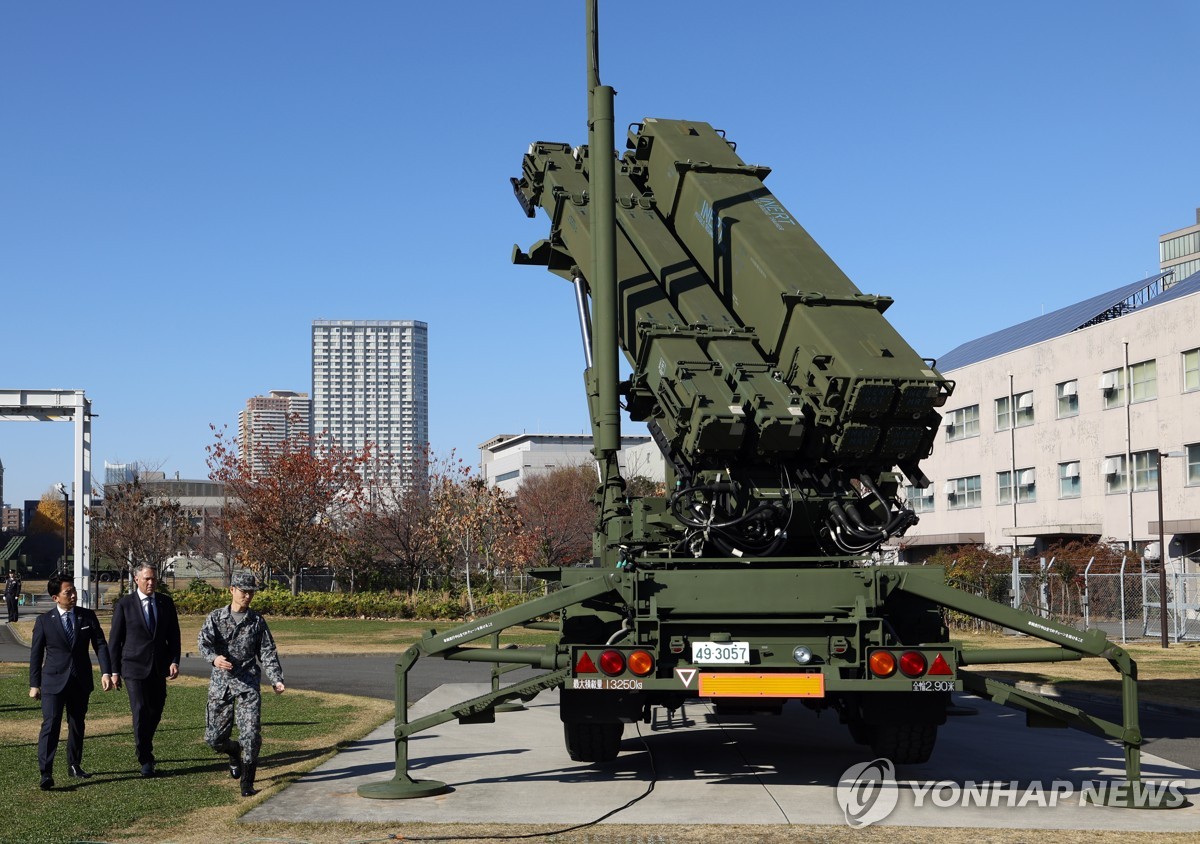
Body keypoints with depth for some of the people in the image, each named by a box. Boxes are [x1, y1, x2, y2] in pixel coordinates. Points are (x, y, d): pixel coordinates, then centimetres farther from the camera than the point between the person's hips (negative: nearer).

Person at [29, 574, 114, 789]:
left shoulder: (87, 616, 3)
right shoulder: (44, 620, -2)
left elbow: (100, 644, 1)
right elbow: (36, 654, 3)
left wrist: (106, 672, -11)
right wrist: (34, 684, 2)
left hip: (81, 681, 3)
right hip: (54, 681, -3)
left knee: (77, 725, 13)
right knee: (50, 725, -12)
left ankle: (74, 766, 28)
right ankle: (46, 773, -15)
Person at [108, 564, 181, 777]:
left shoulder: (166, 603, 6)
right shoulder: (124, 605, -3)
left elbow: (173, 635, 9)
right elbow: (115, 639, 1)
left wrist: (174, 661, -4)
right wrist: (114, 670, 0)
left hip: (158, 668, 4)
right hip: (134, 667, -4)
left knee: (155, 713, 10)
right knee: (141, 712, -11)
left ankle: (144, 747, 35)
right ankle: (145, 761, -2)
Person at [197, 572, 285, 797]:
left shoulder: (257, 620, 8)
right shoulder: (215, 617, 3)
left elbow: (267, 652, 8)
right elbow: (204, 641, -12)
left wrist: (276, 679, -5)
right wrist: (214, 658, -34)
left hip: (248, 683, 0)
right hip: (220, 683, 0)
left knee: (251, 735, -10)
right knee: (214, 738, 4)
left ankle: (247, 782, 2)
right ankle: (234, 753, 37)